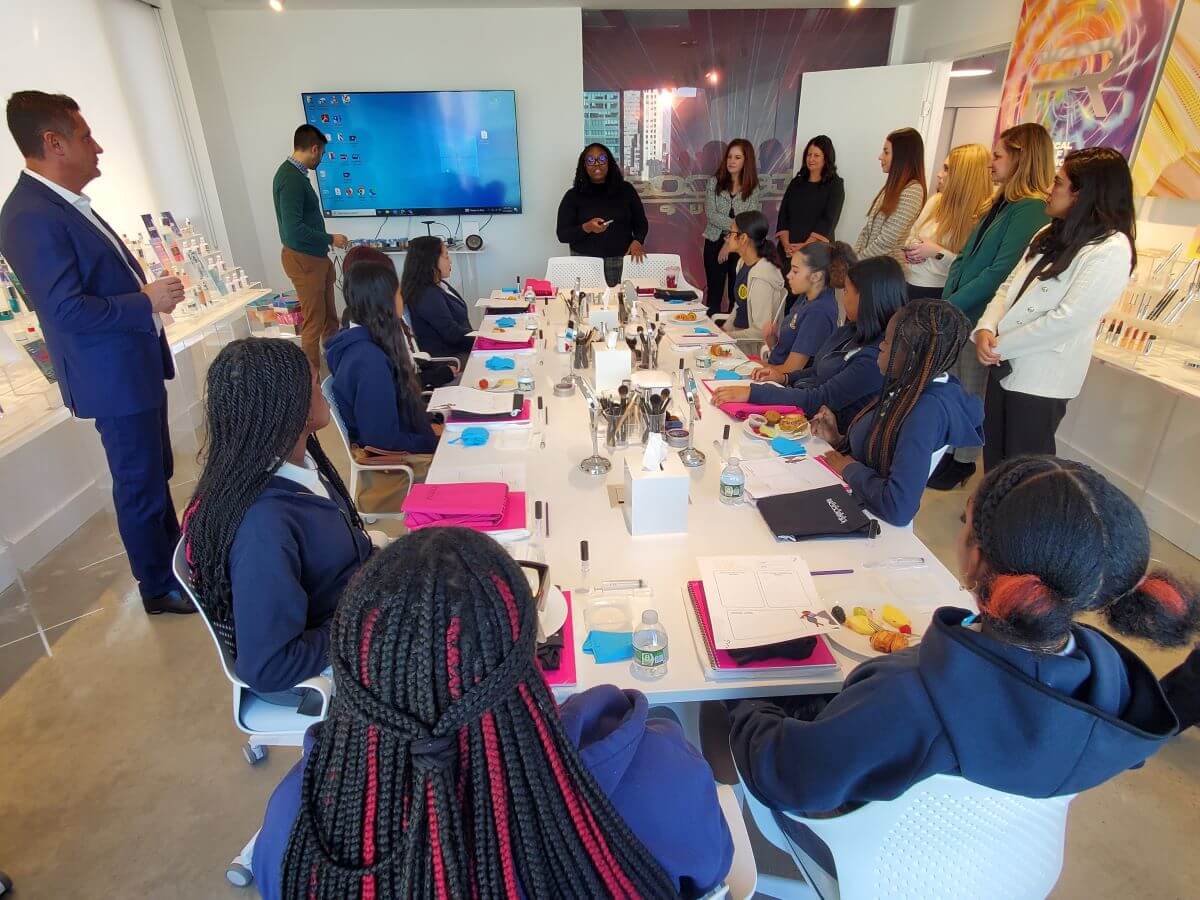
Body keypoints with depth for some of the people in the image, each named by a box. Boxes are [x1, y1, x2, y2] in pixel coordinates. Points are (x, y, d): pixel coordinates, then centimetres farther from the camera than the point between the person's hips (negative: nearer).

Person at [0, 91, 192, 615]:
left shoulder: (62, 204, 10)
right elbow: (67, 312, -25)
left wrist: (147, 291, 5)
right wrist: (148, 302, -18)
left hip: (134, 366, 10)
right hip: (113, 376, -10)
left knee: (157, 473, 21)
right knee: (139, 485, 4)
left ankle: (176, 558, 38)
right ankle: (159, 587, 21)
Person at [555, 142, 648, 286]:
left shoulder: (626, 190, 7)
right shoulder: (573, 196, 2)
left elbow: (641, 223, 11)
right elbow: (562, 234, -2)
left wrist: (637, 241, -10)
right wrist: (587, 228, -19)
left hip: (622, 261, 2)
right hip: (585, 263, -1)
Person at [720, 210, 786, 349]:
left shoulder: (761, 277, -25)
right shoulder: (743, 263, 4)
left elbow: (761, 331, -23)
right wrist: (723, 330, 3)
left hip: (753, 346, -9)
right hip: (737, 331, 9)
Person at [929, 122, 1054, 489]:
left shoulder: (1032, 210, -15)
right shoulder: (1001, 204, 13)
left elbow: (1000, 272, -20)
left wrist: (951, 306, -17)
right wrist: (947, 301, 5)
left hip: (981, 320, -8)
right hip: (958, 314, 8)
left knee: (972, 394, 4)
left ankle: (963, 462, 19)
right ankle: (947, 450, 29)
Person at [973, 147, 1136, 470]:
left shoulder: (1111, 251, -16)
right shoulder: (1053, 234, 11)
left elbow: (1066, 320, -21)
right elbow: (1010, 285, 8)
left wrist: (999, 345, -14)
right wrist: (986, 328, -10)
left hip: (1041, 379, -7)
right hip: (1006, 364, 7)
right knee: (993, 452, 20)